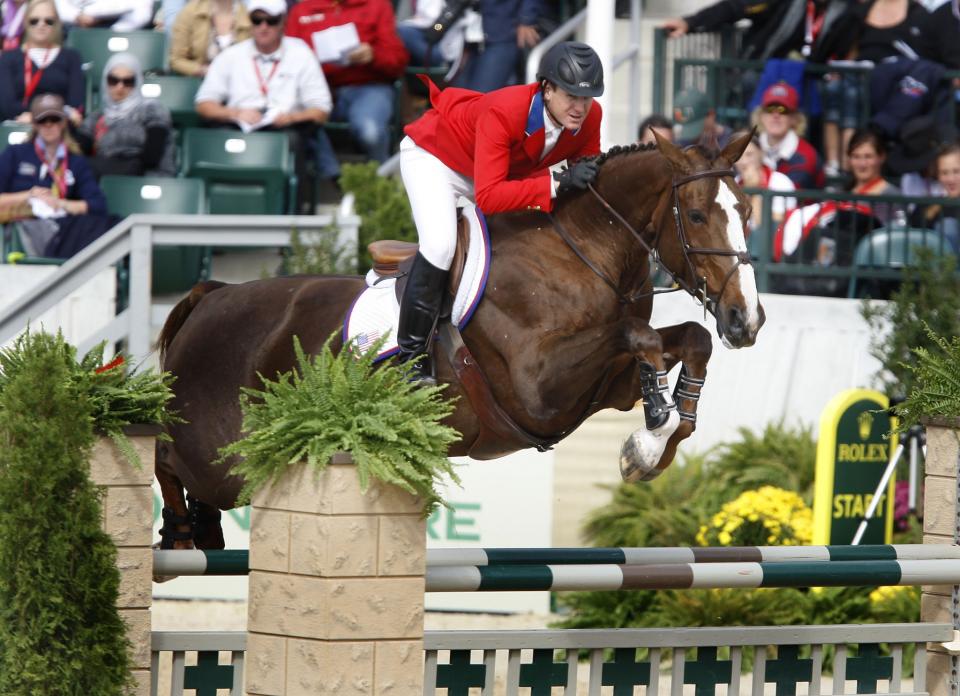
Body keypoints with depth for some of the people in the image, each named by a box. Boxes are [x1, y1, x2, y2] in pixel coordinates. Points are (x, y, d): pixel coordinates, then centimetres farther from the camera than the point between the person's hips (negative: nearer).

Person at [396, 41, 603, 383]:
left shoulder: (589, 117, -23)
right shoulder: (502, 113, -43)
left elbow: (587, 173, -6)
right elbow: (488, 197, -49)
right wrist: (558, 183, -55)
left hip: (504, 167, 7)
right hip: (434, 156, -7)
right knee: (440, 243, -29)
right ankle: (410, 356, -19)